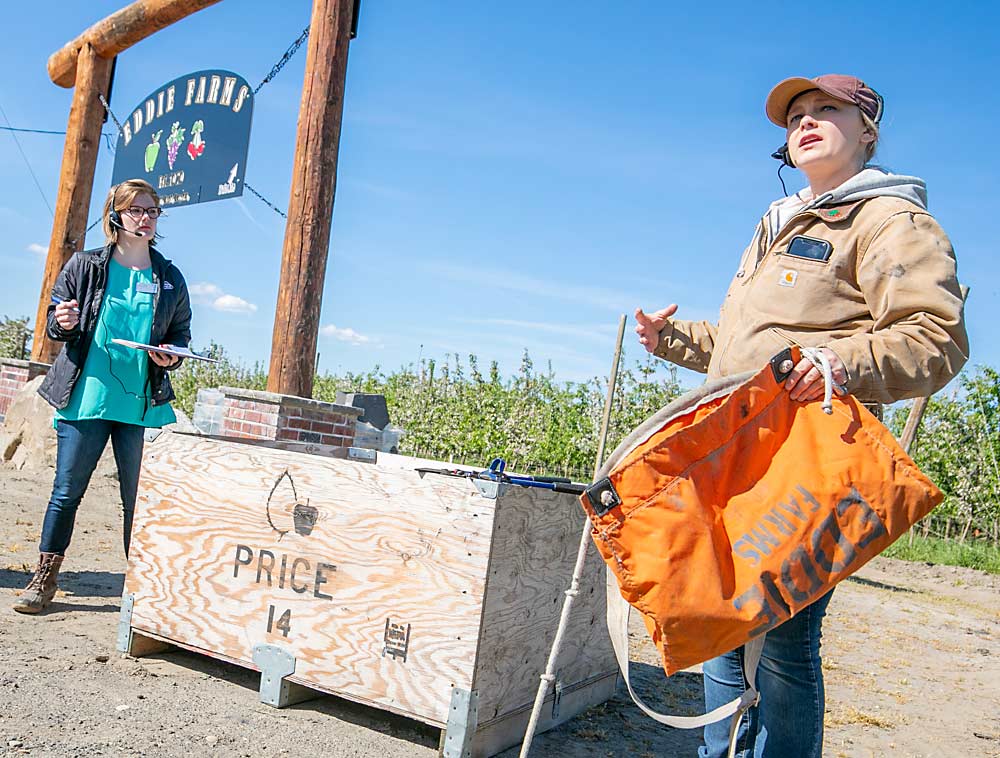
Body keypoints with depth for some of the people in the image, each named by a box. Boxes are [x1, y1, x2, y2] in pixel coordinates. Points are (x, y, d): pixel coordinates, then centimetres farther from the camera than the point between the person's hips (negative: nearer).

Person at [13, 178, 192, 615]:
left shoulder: (170, 279, 9)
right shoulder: (85, 266, 6)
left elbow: (181, 334, 16)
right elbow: (53, 325, 10)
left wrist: (171, 356, -5)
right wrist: (62, 323, -12)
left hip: (143, 405, 1)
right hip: (85, 397, -1)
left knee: (139, 498, 4)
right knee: (67, 491, 5)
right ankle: (43, 581, 19)